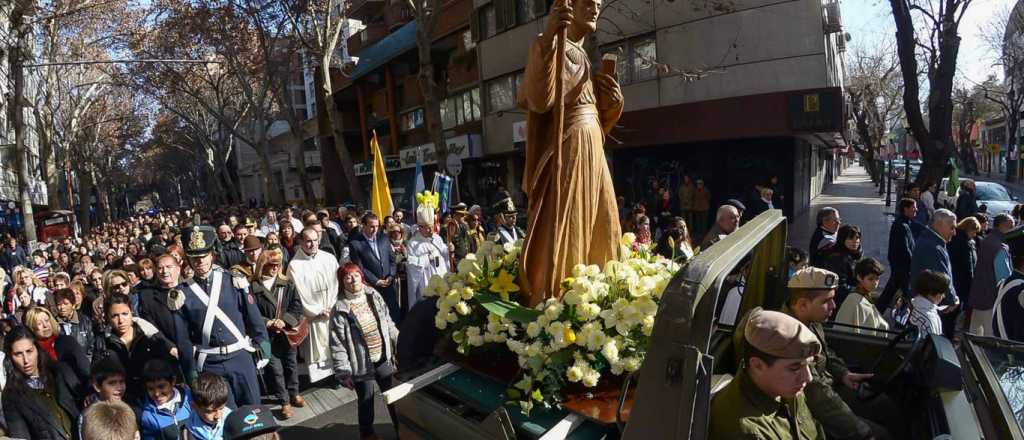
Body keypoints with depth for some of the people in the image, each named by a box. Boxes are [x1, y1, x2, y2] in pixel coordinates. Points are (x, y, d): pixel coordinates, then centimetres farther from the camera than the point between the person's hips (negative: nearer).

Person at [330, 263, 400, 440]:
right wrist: (343, 372, -13)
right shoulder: (339, 310, -16)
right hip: (362, 364, -4)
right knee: (366, 402, 13)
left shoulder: (374, 295, -2)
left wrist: (399, 342, 10)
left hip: (383, 358, 4)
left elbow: (388, 323, 9)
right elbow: (337, 345, -13)